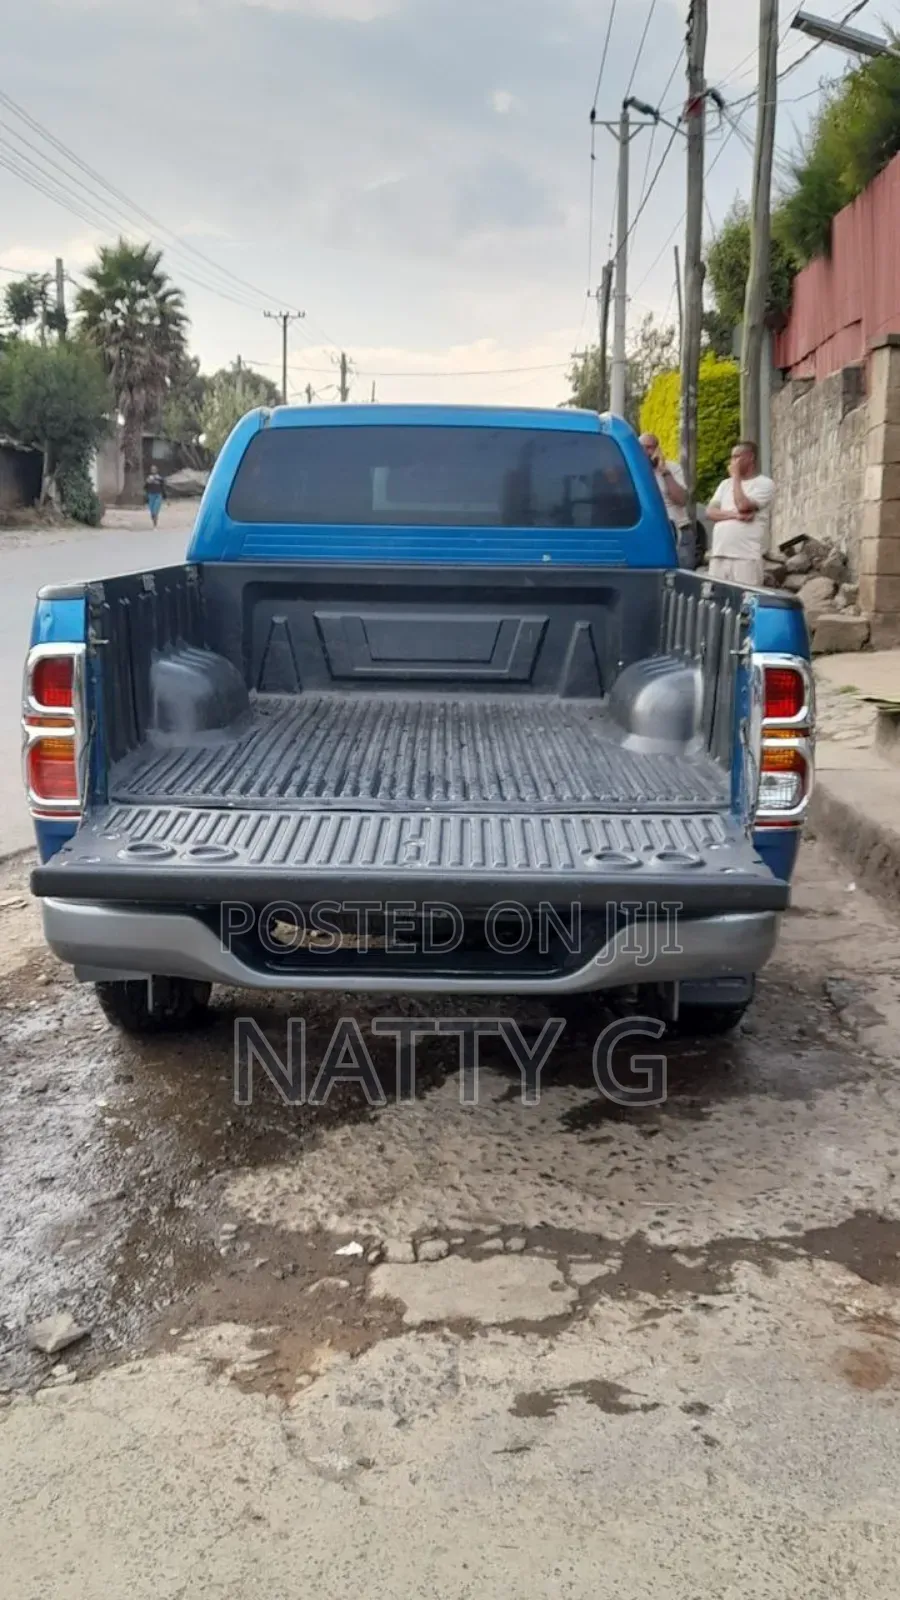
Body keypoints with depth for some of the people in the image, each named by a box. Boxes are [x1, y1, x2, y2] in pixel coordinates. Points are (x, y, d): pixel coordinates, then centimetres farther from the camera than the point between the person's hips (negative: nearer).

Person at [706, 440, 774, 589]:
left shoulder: (764, 484, 1)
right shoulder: (726, 484, 21)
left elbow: (743, 506, -14)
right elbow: (710, 512, 9)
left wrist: (736, 477, 0)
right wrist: (734, 514, -9)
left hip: (746, 557, -6)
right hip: (719, 555, 6)